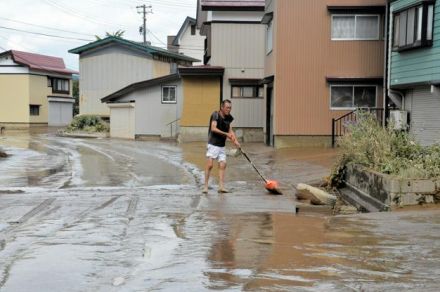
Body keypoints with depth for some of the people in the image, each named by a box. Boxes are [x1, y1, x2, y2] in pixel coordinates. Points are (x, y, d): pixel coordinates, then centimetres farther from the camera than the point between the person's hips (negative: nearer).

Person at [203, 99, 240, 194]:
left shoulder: (228, 118, 8)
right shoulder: (216, 115, -12)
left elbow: (230, 130, 11)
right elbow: (213, 128, -23)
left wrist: (235, 141, -4)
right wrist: (226, 134, -26)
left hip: (222, 146, 7)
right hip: (213, 144, -7)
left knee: (222, 165, 1)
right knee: (210, 165, -9)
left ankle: (221, 187, 3)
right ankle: (205, 186, -2)